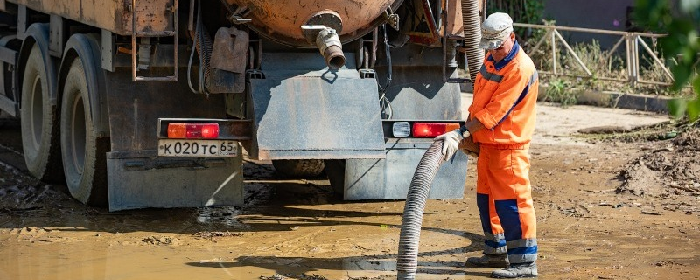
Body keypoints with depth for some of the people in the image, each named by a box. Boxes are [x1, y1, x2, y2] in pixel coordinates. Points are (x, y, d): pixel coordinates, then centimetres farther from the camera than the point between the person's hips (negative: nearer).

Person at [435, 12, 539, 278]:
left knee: (511, 202, -10)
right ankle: (497, 251, 30)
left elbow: (495, 111, -23)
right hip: (485, 145, 9)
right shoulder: (491, 62, 11)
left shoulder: (521, 69, -19)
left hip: (508, 147, -9)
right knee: (486, 199, 17)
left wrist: (461, 134, -23)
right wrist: (469, 135, 6)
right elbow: (478, 103, 17)